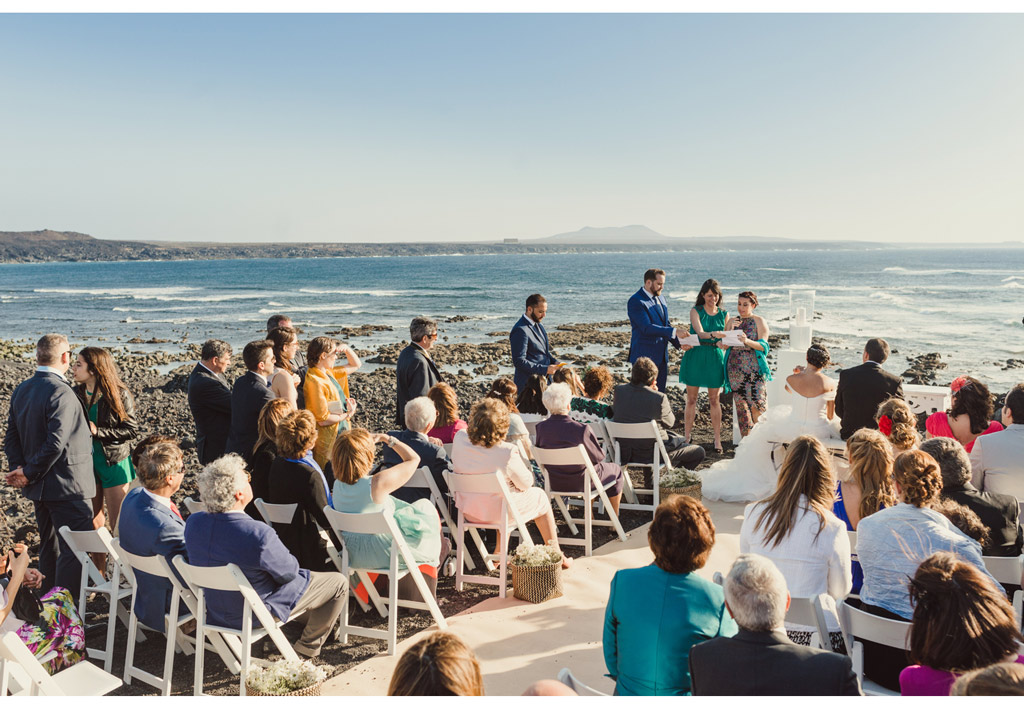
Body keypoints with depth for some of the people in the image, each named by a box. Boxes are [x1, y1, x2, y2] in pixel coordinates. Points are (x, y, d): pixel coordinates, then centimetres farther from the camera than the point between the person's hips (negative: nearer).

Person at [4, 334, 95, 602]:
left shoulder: (21, 390, 8)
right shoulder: (61, 393, -21)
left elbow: (11, 437, 10)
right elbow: (55, 443, -25)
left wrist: (19, 468, 1)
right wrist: (29, 474, -13)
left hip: (39, 488, 9)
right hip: (67, 486, -9)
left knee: (49, 546, 20)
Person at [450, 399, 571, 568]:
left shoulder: (459, 439, -18)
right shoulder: (507, 452, -30)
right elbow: (526, 483, -13)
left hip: (467, 511, 5)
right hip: (497, 512, -5)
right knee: (540, 496, 23)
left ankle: (499, 554, 41)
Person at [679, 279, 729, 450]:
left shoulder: (723, 314, 8)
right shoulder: (696, 311, 0)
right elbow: (700, 333, -16)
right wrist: (714, 334, -35)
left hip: (715, 357, 2)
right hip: (695, 357, -2)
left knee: (714, 399, 4)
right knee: (691, 398, 2)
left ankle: (717, 439, 8)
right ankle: (686, 437, 9)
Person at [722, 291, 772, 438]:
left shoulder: (759, 321, 2)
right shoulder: (732, 321, 13)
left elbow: (763, 345, -8)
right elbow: (724, 345, 6)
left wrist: (747, 341, -26)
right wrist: (730, 329, -10)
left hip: (754, 367, -3)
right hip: (735, 368, 3)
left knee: (757, 403, -11)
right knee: (740, 403, 3)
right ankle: (746, 438, 11)